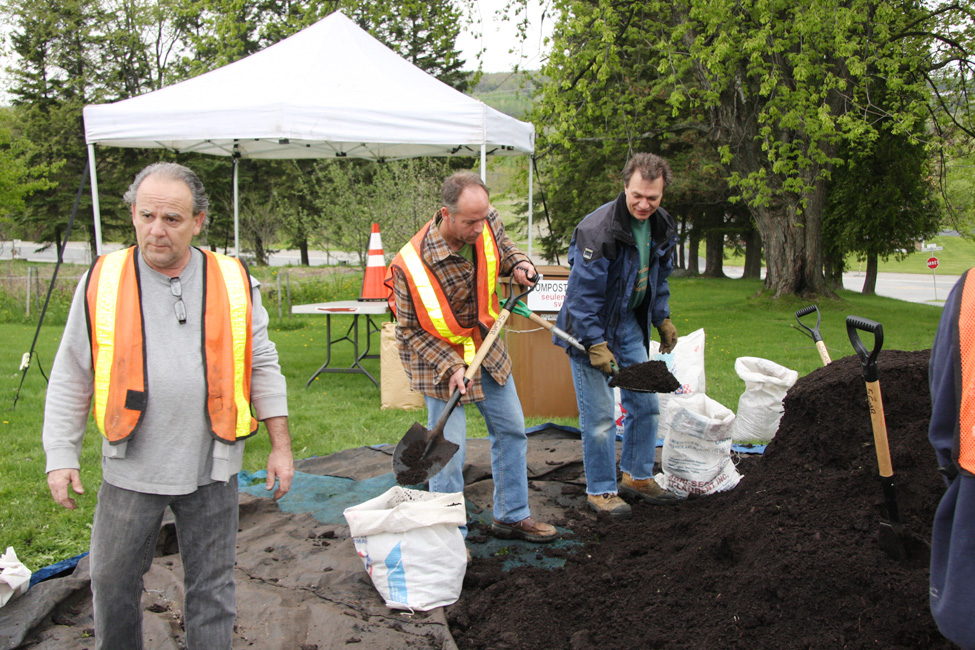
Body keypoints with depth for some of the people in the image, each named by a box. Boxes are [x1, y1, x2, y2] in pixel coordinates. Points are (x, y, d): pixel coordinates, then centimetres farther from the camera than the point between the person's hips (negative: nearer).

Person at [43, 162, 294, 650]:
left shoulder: (234, 282, 0)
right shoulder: (102, 280, -2)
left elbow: (262, 367, 5)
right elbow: (71, 379, 4)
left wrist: (281, 445, 3)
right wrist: (61, 457, 1)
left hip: (211, 468, 0)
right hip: (131, 468, 1)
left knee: (211, 589, 11)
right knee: (112, 582, 14)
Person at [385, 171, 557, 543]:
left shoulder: (488, 224, -15)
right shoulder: (411, 264, -30)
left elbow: (503, 251, 10)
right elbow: (409, 330, -19)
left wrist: (519, 264, -12)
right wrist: (449, 367, -27)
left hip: (485, 345, 6)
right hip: (436, 354, -6)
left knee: (511, 429, 14)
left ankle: (512, 516, 30)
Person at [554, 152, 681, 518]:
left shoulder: (661, 227, 0)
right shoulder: (597, 230, -24)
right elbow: (583, 292, -23)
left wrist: (662, 319, 16)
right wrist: (595, 344, -24)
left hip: (630, 323, 7)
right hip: (593, 326, -7)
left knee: (645, 403, 11)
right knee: (599, 414, -5)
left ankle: (637, 476, 28)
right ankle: (601, 490, 11)